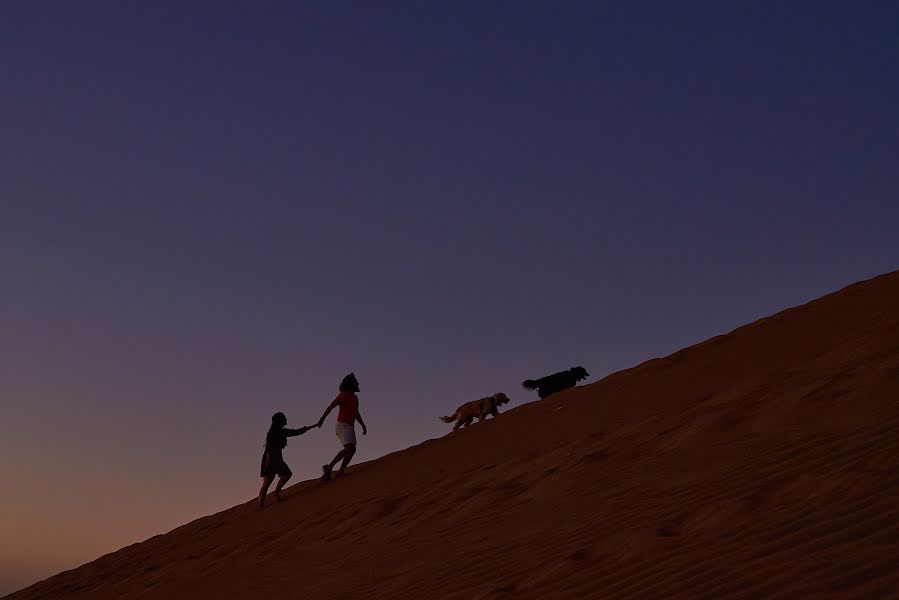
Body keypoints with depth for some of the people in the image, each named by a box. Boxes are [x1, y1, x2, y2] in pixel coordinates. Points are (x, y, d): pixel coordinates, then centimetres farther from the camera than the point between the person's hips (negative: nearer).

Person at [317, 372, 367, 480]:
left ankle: (340, 472, -2)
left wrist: (363, 425, 18)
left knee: (352, 450, -1)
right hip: (342, 425, -9)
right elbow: (331, 406, -19)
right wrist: (322, 418, -32)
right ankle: (329, 467, -17)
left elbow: (356, 414, 27)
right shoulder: (344, 394, -9)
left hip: (349, 427, 9)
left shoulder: (355, 397, 18)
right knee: (350, 448, -21)